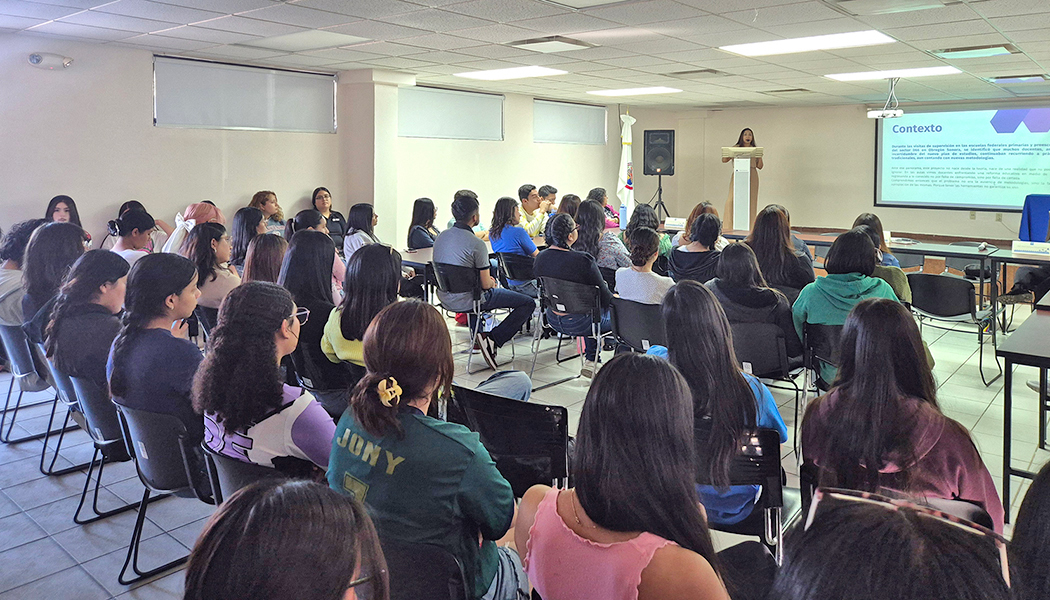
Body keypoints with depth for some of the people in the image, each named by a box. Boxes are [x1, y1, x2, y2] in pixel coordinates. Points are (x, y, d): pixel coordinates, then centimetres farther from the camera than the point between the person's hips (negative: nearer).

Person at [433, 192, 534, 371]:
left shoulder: (441, 236, 2)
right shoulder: (477, 245, -21)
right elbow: (486, 284, -17)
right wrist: (492, 281, 9)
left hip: (445, 298, 8)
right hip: (465, 302, -8)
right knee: (528, 303, -2)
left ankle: (477, 334, 40)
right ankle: (492, 341, -6)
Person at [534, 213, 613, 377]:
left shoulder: (541, 257, -7)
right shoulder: (583, 260, -26)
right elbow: (605, 298, -18)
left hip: (553, 319, 7)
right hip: (578, 324, -6)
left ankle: (590, 362, 33)